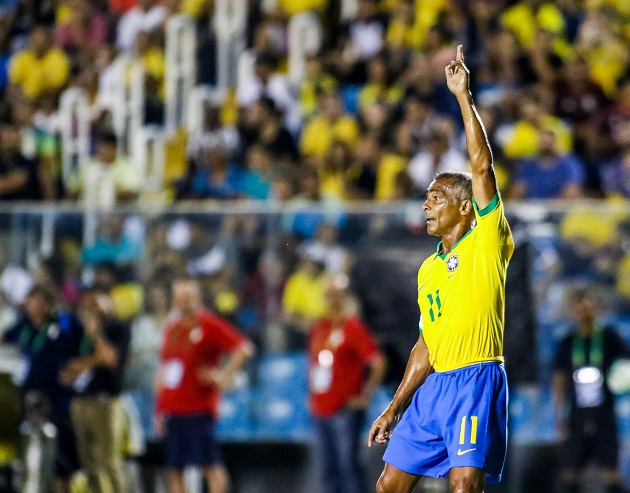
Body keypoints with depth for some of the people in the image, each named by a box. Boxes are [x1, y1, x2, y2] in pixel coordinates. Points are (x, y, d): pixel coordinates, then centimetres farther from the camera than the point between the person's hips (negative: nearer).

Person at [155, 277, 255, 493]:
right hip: (172, 410, 7)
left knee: (211, 466, -9)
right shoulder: (172, 329, 16)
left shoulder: (209, 325, -4)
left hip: (199, 410, -7)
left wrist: (224, 374, -21)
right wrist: (159, 410, 19)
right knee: (174, 469, 5)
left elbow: (244, 348, -12)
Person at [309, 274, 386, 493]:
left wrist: (365, 396, -12)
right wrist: (312, 393, 21)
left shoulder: (354, 328, -8)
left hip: (345, 411, -7)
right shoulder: (319, 327, 13)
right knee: (329, 468, 8)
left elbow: (377, 363, -13)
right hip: (321, 409, 7)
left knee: (348, 464, -11)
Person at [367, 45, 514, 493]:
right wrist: (395, 408, 19)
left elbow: (482, 165, -12)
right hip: (434, 384, 8)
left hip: (477, 379, -8)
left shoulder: (487, 243, -1)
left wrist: (464, 96, -14)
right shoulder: (428, 270, 19)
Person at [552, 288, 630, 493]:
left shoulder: (609, 338, 1)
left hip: (604, 416, -2)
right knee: (570, 471, 3)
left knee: (610, 471, -8)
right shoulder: (568, 344, 7)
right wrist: (559, 418, 6)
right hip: (577, 418, 2)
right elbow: (559, 382, 11)